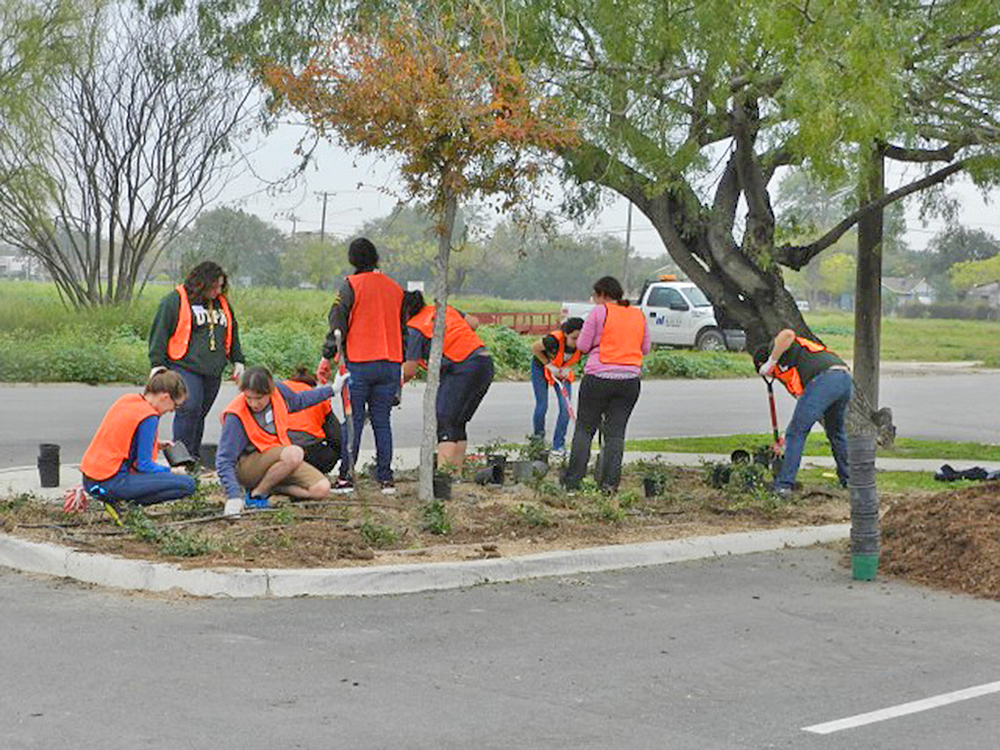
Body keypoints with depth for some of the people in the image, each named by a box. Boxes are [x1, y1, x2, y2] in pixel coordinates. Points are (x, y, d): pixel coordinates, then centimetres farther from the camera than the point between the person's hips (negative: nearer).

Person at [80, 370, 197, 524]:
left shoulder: (126, 400, 11)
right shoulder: (149, 417, -13)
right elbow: (144, 466, -12)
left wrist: (157, 444, 19)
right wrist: (169, 471, 5)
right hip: (111, 483, -9)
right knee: (187, 484, -13)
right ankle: (123, 503, -11)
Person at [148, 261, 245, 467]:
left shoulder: (222, 304, 18)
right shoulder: (175, 301, -2)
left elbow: (232, 334, 28)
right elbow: (159, 333, -3)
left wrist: (238, 361, 25)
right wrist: (157, 364, -7)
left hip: (213, 371, 6)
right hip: (185, 368, -6)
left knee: (200, 413, 7)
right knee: (189, 409, -16)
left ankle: (195, 459, 13)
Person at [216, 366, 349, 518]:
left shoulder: (279, 390, -9)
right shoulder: (236, 416, -24)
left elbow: (298, 400, 17)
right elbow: (224, 460, -24)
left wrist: (332, 390, 23)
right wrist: (233, 496, -35)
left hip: (281, 457, 6)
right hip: (246, 467, -6)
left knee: (322, 489, -14)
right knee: (295, 453, -35)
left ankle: (271, 487, -4)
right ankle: (256, 494, -20)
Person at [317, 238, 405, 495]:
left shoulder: (351, 285, -4)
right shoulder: (395, 289, 11)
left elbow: (338, 322, -8)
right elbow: (403, 328, 16)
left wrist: (327, 357, -3)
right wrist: (399, 365, 22)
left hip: (359, 364, -4)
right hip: (390, 364, 4)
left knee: (353, 421, 1)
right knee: (382, 421, 9)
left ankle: (346, 477, -1)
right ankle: (386, 478, 6)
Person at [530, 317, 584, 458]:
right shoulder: (554, 339, -39)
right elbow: (534, 348, -19)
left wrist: (568, 368, -17)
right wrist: (549, 365, -21)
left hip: (563, 371, 3)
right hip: (541, 367, -3)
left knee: (565, 407, -8)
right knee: (542, 406, -4)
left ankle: (558, 446, 4)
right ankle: (538, 438, 22)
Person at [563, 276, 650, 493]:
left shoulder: (599, 312, -6)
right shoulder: (639, 315, 9)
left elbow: (582, 345, -4)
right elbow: (645, 348, 15)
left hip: (599, 378, -4)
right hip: (629, 379, 4)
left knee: (584, 429, 7)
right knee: (616, 432, 8)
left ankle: (572, 480, 7)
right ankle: (610, 482, 3)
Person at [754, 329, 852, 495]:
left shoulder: (775, 348, 17)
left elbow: (788, 334, -8)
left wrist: (771, 361, 1)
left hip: (824, 379, -8)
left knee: (796, 433, 2)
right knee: (837, 432, 28)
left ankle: (783, 484, 2)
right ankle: (849, 479, 36)